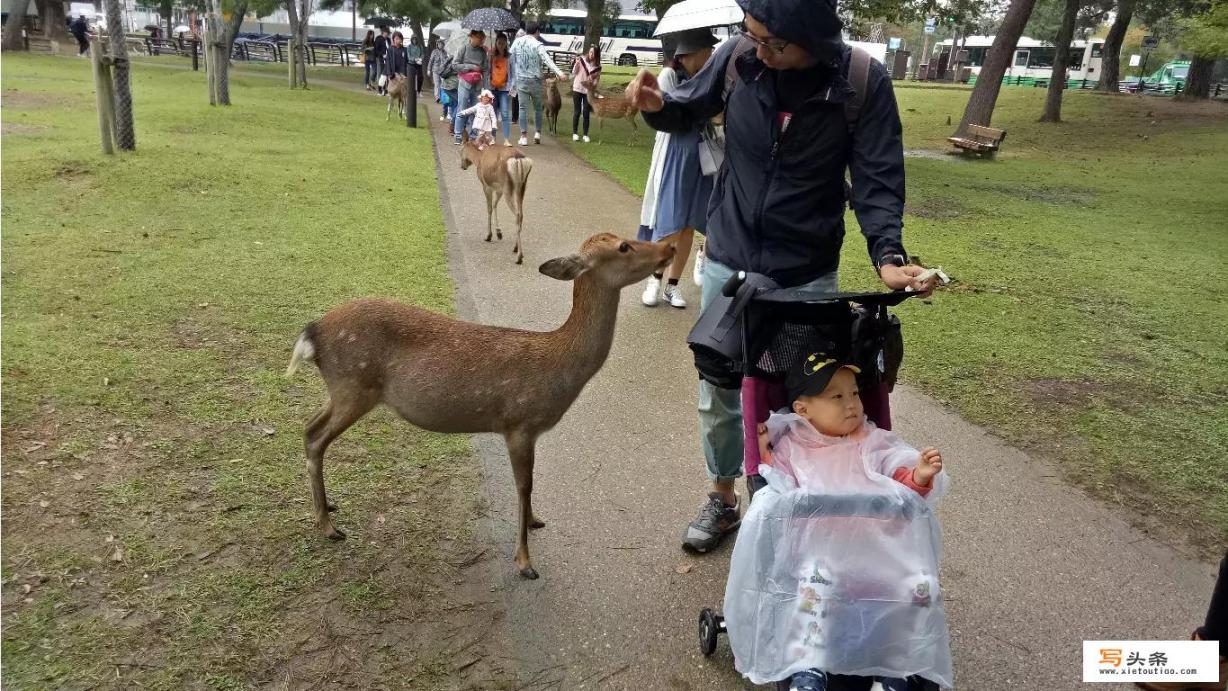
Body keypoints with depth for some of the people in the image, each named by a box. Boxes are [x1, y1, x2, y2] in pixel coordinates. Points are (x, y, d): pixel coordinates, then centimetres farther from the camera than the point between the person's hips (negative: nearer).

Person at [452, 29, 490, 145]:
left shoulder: (483, 51, 9)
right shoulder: (464, 48, -1)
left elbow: (486, 70, 7)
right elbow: (454, 64, -4)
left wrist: (486, 87, -1)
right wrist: (471, 67, -10)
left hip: (478, 86, 3)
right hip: (465, 84, -3)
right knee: (462, 111, -4)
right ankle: (457, 136, 2)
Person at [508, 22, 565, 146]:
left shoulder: (517, 42, 3)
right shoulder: (538, 45, -9)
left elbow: (510, 58, 7)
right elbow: (547, 59, -23)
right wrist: (558, 72, -33)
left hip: (520, 80, 2)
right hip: (535, 80, -2)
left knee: (523, 108, 3)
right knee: (537, 107, 13)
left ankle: (524, 136, -3)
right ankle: (537, 133, 9)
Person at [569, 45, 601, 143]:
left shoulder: (597, 66, -1)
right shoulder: (581, 60, -5)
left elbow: (596, 80, 7)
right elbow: (574, 72, -4)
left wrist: (593, 85, -12)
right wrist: (576, 63, -18)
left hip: (589, 91, 1)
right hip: (577, 89, -1)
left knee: (586, 113, 2)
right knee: (577, 112, 3)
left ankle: (586, 135, 8)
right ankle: (575, 133, 12)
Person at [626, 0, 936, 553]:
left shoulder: (864, 82, -16)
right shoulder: (737, 57, -11)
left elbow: (878, 181, -12)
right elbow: (689, 110, 7)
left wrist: (887, 254, -29)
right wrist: (658, 105, -17)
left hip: (807, 277, -2)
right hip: (727, 263, 2)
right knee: (718, 393, 14)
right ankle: (723, 498, 36)